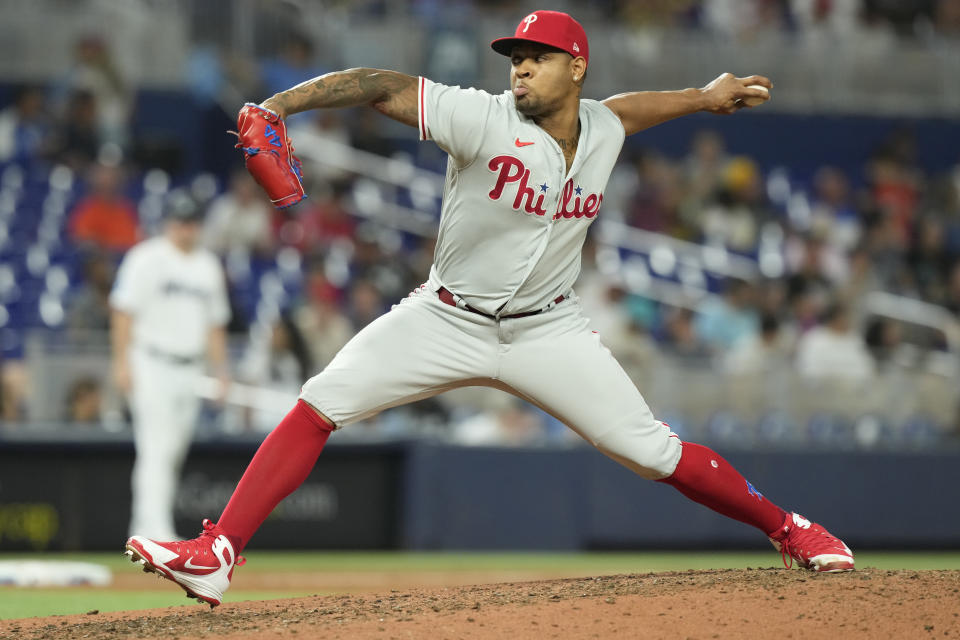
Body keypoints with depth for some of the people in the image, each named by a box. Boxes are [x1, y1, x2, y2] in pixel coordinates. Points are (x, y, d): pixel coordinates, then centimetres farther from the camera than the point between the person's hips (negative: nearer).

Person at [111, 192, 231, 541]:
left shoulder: (208, 266, 16)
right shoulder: (147, 259, -5)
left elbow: (215, 324, 22)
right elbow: (123, 310, -9)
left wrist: (221, 373, 16)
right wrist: (122, 363, -17)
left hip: (190, 369, 7)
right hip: (153, 365, -7)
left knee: (173, 454, 7)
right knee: (156, 450, -15)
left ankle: (143, 529, 14)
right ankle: (156, 530, -20)